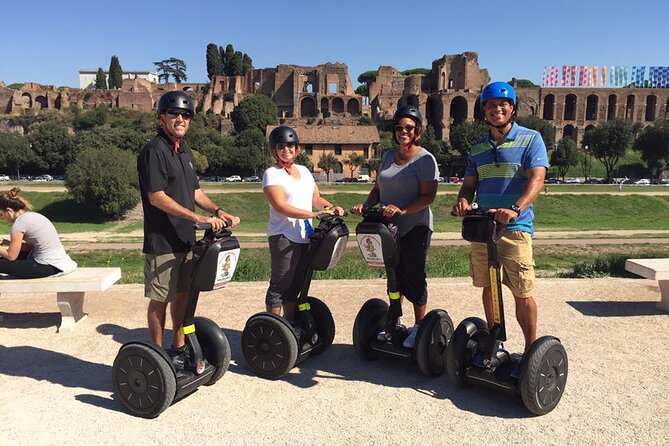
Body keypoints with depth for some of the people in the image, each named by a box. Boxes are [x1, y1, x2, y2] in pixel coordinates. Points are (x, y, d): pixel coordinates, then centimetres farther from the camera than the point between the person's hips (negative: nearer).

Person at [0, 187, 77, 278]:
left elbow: (11, 256, -6)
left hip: (49, 267, -9)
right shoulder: (32, 215, 12)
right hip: (58, 260, 9)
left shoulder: (19, 222, -12)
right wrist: (8, 244, 15)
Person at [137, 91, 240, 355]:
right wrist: (198, 218, -26)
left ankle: (179, 347, 30)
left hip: (185, 239, 8)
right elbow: (156, 197, -21)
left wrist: (217, 211, 5)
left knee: (182, 294, 16)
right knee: (160, 299, 3)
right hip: (162, 241, -8)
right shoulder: (154, 151, -13)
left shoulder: (184, 150, 15)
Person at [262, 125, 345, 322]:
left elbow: (316, 198, 17)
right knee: (279, 285, -2)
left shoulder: (304, 171, 16)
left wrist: (331, 207, -4)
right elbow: (280, 206, -17)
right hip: (283, 237, -6)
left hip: (305, 236, 7)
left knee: (295, 285, 14)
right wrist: (313, 214, -24)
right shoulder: (272, 173, -5)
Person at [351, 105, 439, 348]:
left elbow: (428, 196, -16)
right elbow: (378, 189, 17)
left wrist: (402, 210, -29)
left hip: (415, 228, -6)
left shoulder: (425, 159, -8)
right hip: (389, 228, 6)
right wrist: (365, 205, -2)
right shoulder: (388, 156, 12)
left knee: (414, 277, 2)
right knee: (394, 276, 15)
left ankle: (419, 326, 17)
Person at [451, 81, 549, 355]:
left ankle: (531, 349, 13)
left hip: (515, 228, -5)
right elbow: (469, 184, 15)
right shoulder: (478, 149, 14)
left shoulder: (530, 139, -1)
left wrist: (515, 209, -32)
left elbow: (536, 180, -14)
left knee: (522, 293, -2)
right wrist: (463, 201, -10)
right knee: (488, 288, 12)